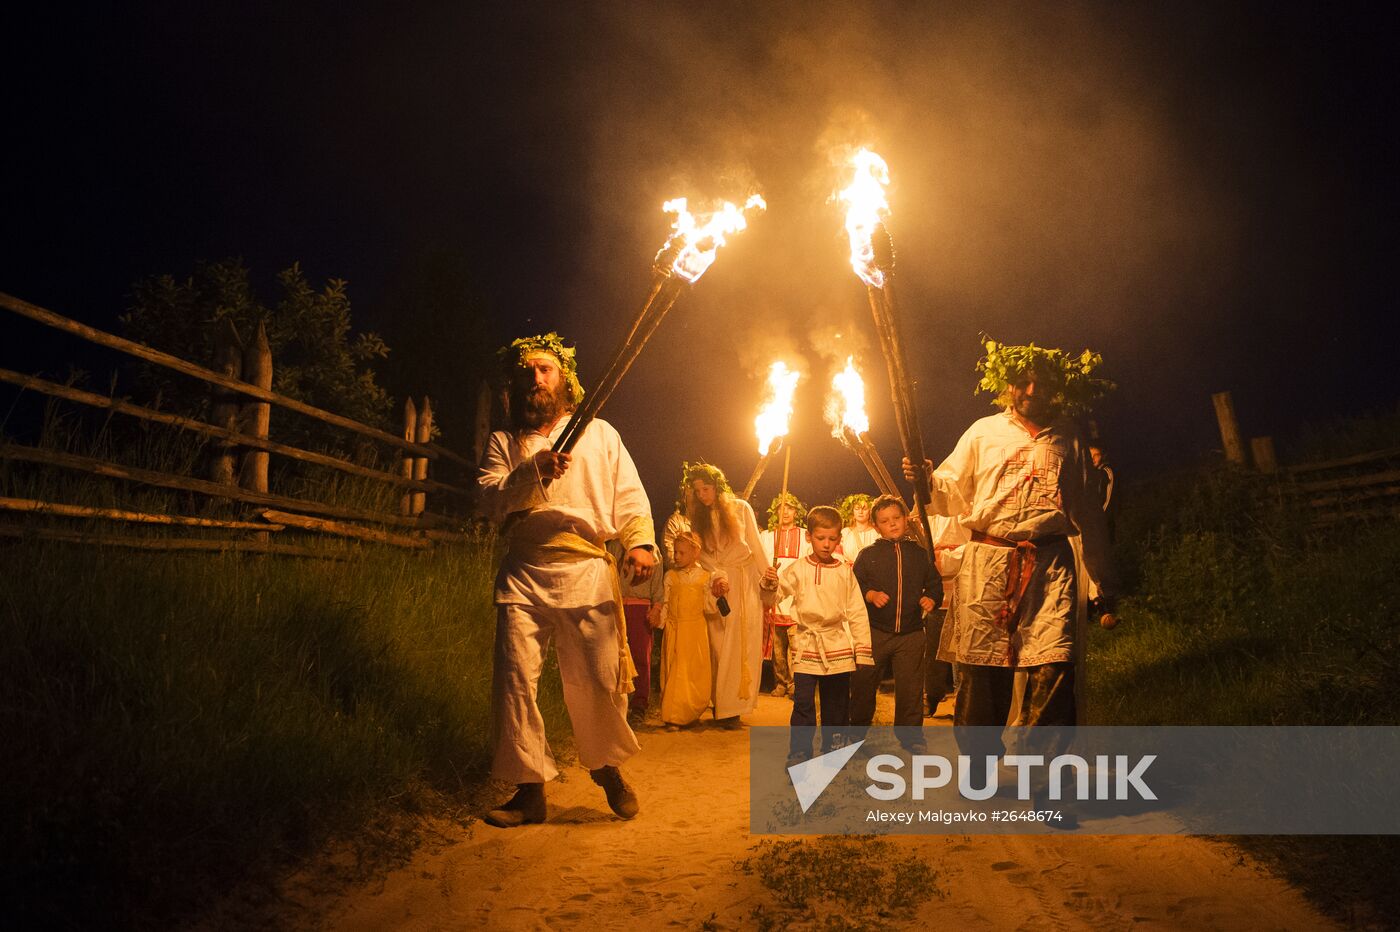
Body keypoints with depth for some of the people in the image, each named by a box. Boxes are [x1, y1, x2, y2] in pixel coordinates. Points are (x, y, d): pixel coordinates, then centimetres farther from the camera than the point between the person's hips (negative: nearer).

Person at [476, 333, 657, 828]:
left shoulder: (599, 433, 18)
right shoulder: (504, 443, 18)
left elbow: (630, 496, 11)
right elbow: (491, 501, 2)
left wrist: (640, 544, -6)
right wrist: (532, 471, -14)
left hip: (587, 572, -1)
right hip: (523, 574, 1)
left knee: (598, 681, -4)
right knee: (514, 679, -7)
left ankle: (606, 766, 22)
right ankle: (530, 789, 6)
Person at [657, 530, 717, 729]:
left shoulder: (706, 577, 3)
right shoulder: (670, 576, 5)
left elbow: (709, 608, 2)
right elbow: (664, 602, 8)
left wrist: (716, 595, -14)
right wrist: (660, 622, -1)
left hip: (696, 630, 0)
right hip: (674, 629, 0)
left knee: (696, 671, 4)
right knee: (674, 671, 0)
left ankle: (692, 714, 18)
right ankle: (673, 716, 5)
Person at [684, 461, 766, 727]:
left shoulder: (740, 508, 1)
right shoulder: (697, 517, 8)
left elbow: (756, 546, 1)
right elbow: (702, 555, 2)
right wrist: (718, 576, -15)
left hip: (746, 583, -2)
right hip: (718, 586, 2)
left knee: (744, 646, -5)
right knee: (719, 646, -2)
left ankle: (732, 706, -2)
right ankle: (723, 704, 4)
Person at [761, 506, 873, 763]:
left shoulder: (845, 571, 4)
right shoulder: (797, 569, 0)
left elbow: (857, 613, 7)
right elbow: (772, 598, -2)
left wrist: (863, 650, 4)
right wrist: (769, 584, -24)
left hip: (838, 648, 2)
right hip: (806, 645, -2)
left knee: (837, 705, 11)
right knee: (803, 703, -6)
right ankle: (798, 755, 3)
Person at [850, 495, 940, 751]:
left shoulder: (919, 554, 9)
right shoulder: (869, 554, 3)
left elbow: (934, 584, 15)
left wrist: (931, 599, -5)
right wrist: (870, 594, -16)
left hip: (911, 633, 1)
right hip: (874, 631, -1)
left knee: (910, 687, 6)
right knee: (864, 684, 5)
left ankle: (910, 735, 20)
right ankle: (858, 729, 20)